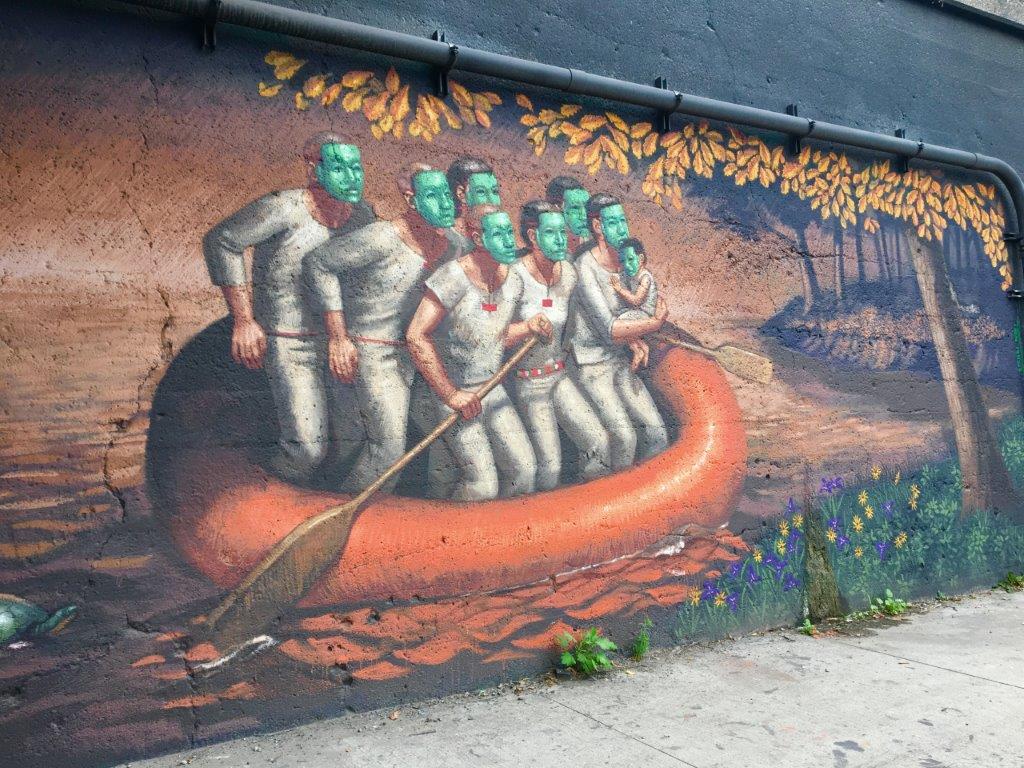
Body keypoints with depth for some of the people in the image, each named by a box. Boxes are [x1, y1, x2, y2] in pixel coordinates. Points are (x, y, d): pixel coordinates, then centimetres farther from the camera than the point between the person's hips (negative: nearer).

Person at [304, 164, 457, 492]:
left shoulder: (446, 245, 0)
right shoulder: (384, 238, -21)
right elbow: (318, 262, -15)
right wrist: (337, 338, -16)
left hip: (416, 353, 8)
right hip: (374, 354, -7)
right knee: (389, 447, -9)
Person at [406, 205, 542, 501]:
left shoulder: (513, 281, 2)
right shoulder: (454, 277, -19)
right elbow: (416, 336, -22)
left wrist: (529, 327, -5)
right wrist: (451, 394, -21)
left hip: (492, 389, 7)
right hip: (452, 391, -6)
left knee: (525, 471, 3)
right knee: (483, 486, -11)